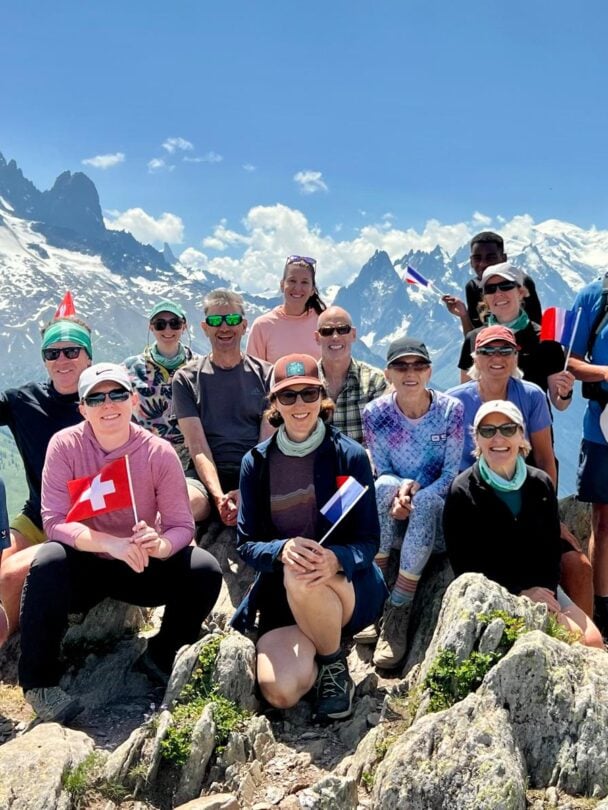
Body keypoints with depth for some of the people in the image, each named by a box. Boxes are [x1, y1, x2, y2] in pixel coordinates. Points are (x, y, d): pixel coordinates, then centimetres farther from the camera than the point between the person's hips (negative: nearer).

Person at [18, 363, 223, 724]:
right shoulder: (64, 445, -14)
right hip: (83, 567, -1)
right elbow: (54, 522, -19)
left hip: (141, 568, 1)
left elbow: (182, 526, -11)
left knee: (205, 570, -22)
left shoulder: (160, 452, -13)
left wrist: (158, 545, -35)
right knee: (48, 561, -33)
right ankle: (40, 680, -15)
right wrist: (111, 543, -36)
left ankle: (162, 657, 4)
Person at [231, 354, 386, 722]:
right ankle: (314, 648, 12)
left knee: (301, 577, -37)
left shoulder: (350, 455, -6)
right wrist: (282, 549, -25)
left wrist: (335, 560, -30)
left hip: (350, 587, -1)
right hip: (280, 593, 2)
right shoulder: (256, 462, 1)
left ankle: (335, 664, -7)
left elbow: (369, 542, -6)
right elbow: (246, 544, -1)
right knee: (280, 692, -23)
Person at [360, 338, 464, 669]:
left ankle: (398, 613, -29)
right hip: (394, 518, 1)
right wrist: (399, 491, -25)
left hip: (438, 513, -1)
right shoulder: (375, 413, -7)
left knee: (425, 501, -34)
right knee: (383, 486, -31)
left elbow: (452, 475, -9)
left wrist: (416, 490, -25)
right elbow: (382, 472, -3)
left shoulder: (451, 409, -10)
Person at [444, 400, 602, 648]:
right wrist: (519, 594, -17)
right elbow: (464, 565, -10)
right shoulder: (462, 492, -10)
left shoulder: (541, 484, 4)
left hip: (541, 588, 5)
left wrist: (546, 596, -12)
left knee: (592, 641, -10)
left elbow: (552, 549, 5)